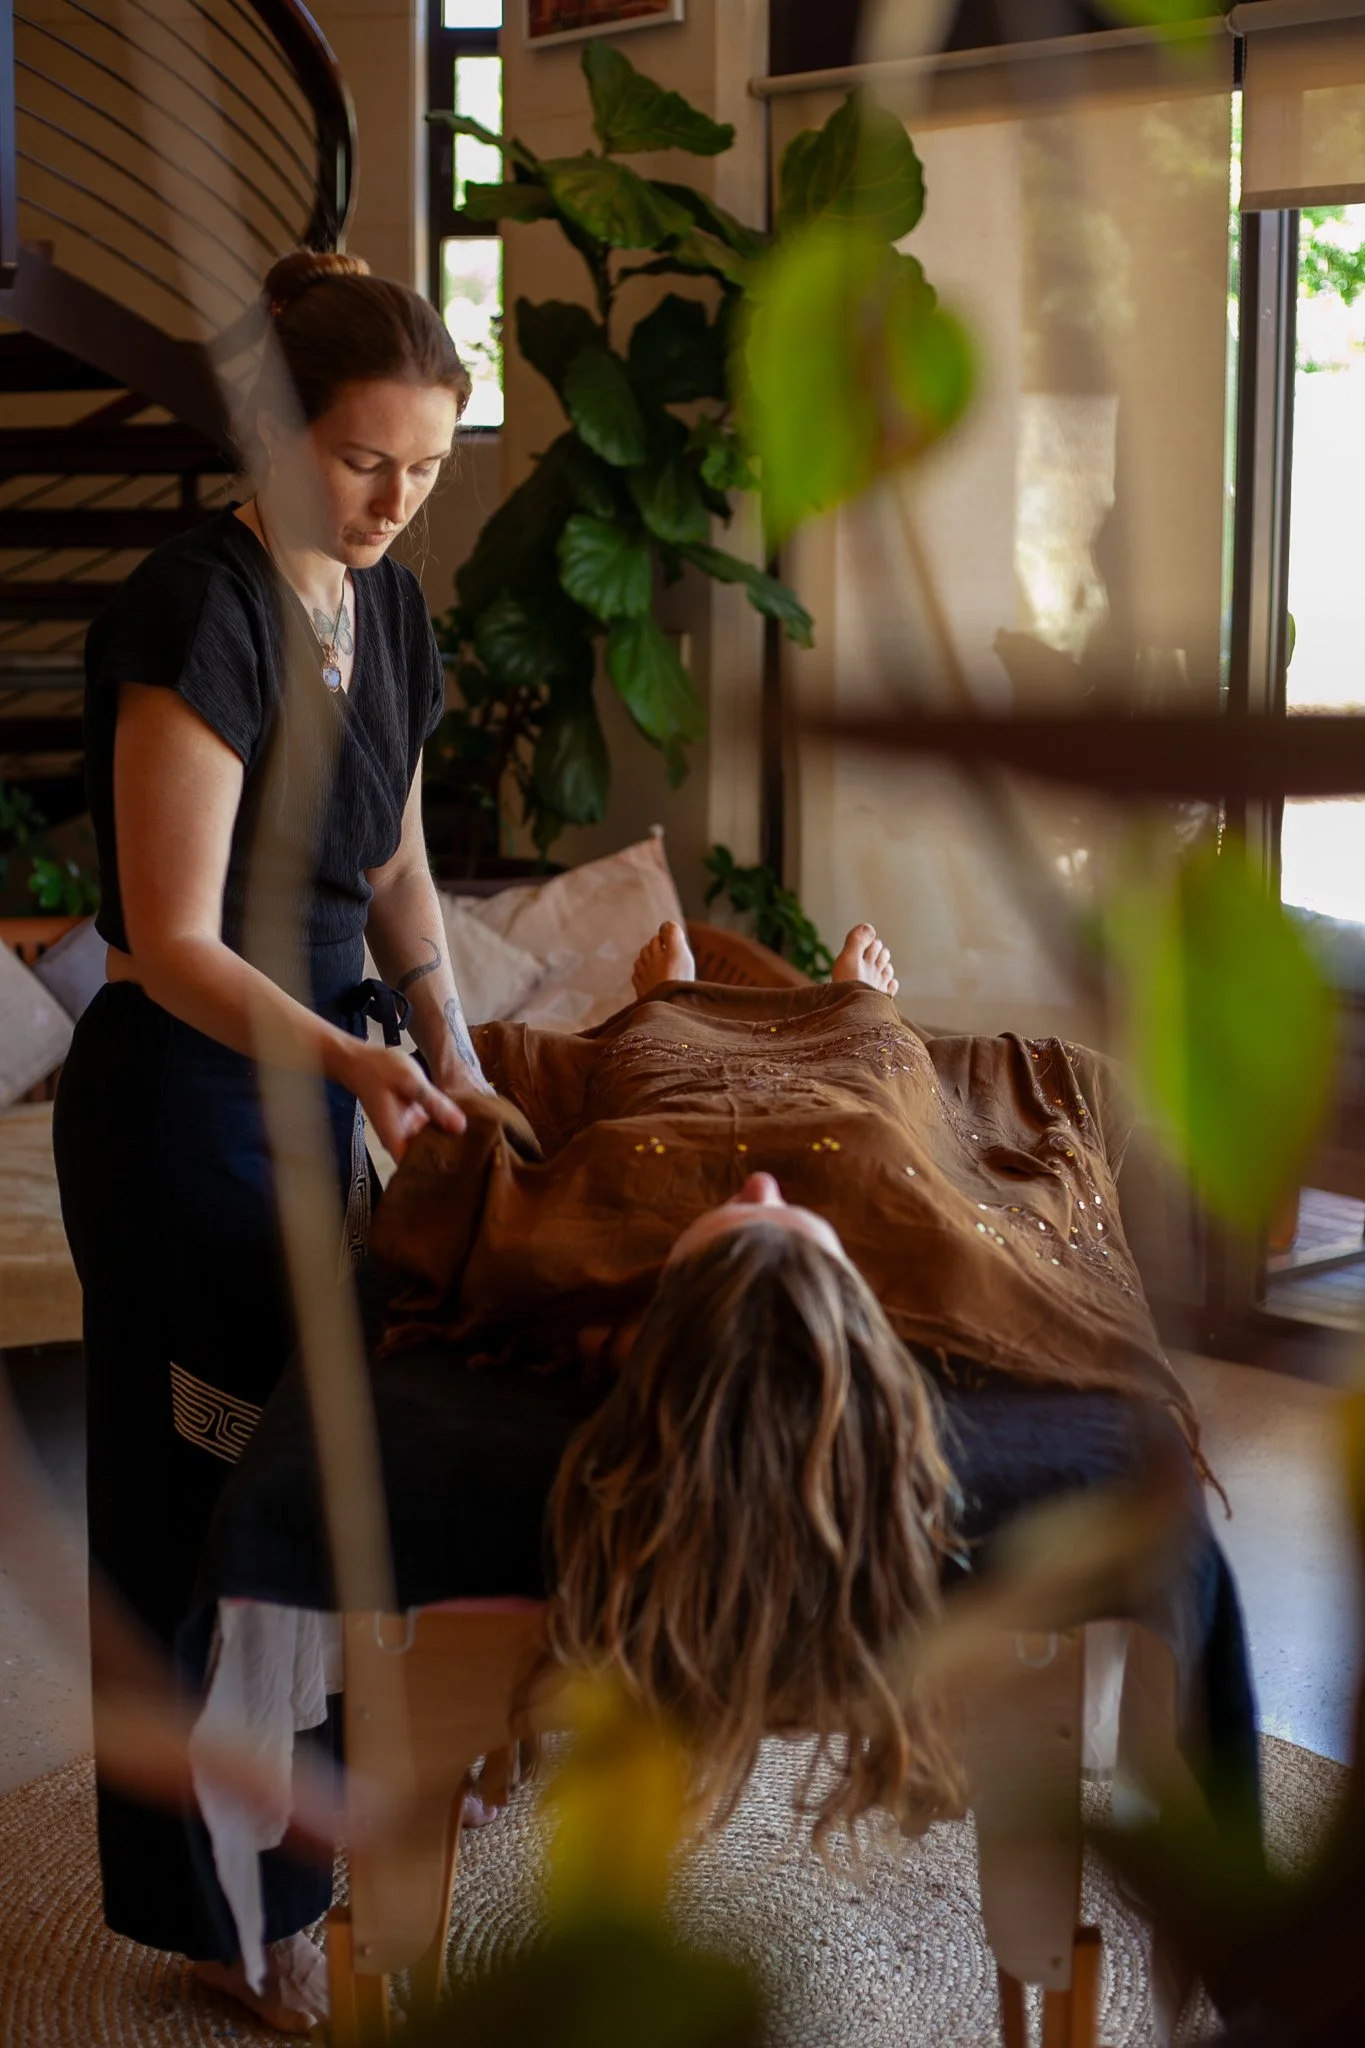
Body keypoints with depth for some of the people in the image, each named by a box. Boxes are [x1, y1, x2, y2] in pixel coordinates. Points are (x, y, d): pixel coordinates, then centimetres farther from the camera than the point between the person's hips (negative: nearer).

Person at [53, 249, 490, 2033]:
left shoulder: (384, 606, 5)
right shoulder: (197, 614, -21)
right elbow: (174, 945, -23)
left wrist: (449, 1048, 3)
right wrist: (351, 1063, -36)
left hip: (330, 1065, 8)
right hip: (184, 1085, -8)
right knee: (201, 1493, 2)